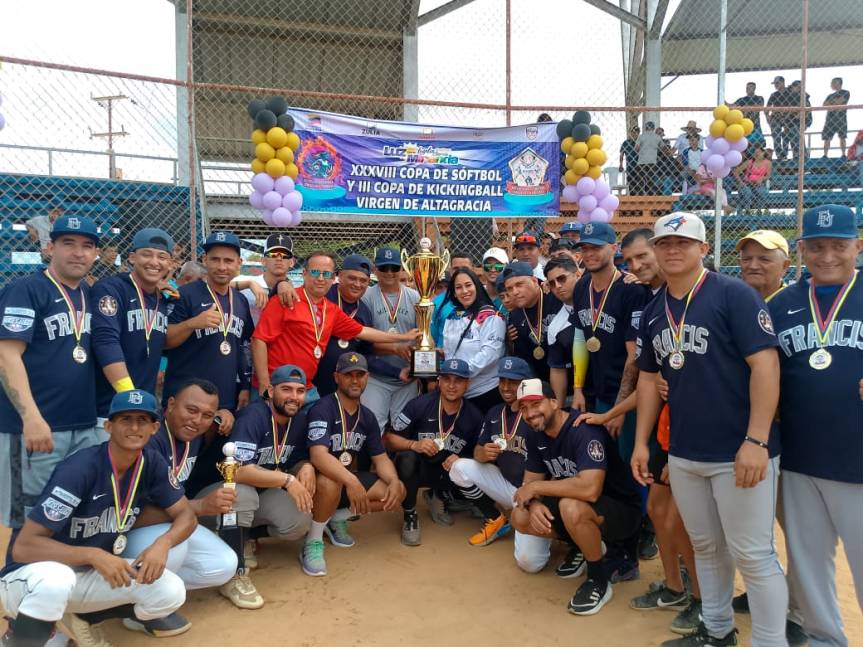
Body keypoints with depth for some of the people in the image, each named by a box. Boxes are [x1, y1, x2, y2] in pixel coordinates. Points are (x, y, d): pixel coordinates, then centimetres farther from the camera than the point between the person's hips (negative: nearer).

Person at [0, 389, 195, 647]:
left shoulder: (152, 464, -9)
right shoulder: (80, 468, -26)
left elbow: (185, 515, -2)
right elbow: (23, 547, -27)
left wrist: (162, 543, -24)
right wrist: (94, 555, -37)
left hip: (89, 574, 6)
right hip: (30, 576, -6)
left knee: (171, 592, -13)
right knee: (55, 578, -40)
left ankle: (81, 618, 9)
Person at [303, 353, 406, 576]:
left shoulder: (367, 416, 4)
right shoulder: (322, 409, -20)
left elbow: (380, 458, 3)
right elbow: (318, 456, -33)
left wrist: (394, 481, -19)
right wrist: (351, 481, -46)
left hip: (351, 478, 7)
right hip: (325, 479, -7)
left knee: (397, 491, -9)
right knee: (330, 483, -40)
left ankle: (338, 517, 7)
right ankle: (313, 542, -13)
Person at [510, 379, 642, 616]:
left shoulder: (584, 430, -27)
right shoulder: (536, 436, -1)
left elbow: (590, 488, -40)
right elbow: (530, 481, 2)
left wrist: (536, 487, -28)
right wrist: (534, 504, -22)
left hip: (621, 510, -8)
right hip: (579, 505, 8)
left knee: (571, 507, -37)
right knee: (520, 518, -9)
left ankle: (599, 580, -11)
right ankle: (584, 545, 14)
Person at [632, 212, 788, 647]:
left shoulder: (734, 294, -11)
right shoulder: (653, 311, 9)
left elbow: (765, 364, -16)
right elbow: (649, 378, 15)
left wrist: (756, 440, -21)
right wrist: (641, 442, 12)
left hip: (738, 452, -6)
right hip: (683, 453, 6)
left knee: (752, 554, 2)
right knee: (705, 547, 19)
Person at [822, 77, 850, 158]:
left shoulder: (845, 93, 7)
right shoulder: (830, 95, 22)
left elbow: (839, 102, -8)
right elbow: (824, 105, 7)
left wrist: (830, 103, 6)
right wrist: (835, 103, -6)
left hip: (841, 117, -4)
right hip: (830, 118, 4)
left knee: (842, 137, -6)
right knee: (827, 138, -4)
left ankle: (843, 155, -6)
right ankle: (825, 155, -5)